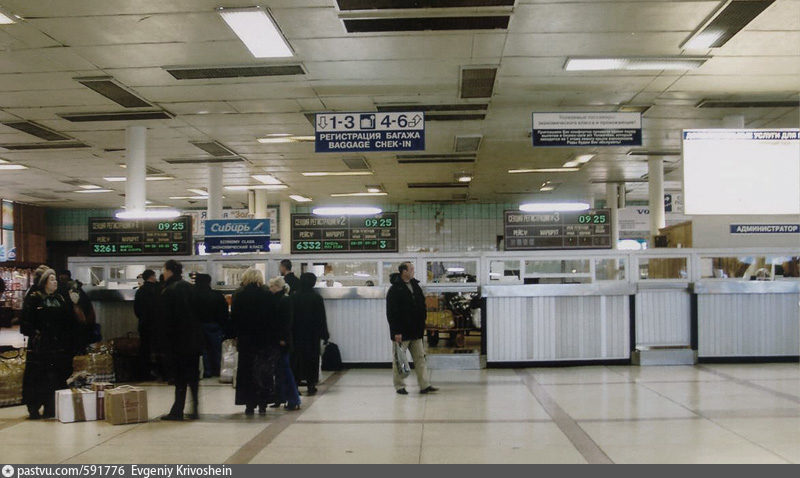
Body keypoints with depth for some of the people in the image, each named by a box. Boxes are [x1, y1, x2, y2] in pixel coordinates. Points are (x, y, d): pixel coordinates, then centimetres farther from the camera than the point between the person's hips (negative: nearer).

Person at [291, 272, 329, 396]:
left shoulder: (294, 298, -4)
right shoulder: (317, 298, -8)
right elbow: (322, 318, -6)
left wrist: (290, 334, 7)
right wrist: (325, 335, 0)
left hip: (297, 334, 1)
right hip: (313, 334, -1)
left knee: (297, 358, 10)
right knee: (312, 358, 5)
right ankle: (311, 386, 5)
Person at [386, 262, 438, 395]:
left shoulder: (415, 286, 11)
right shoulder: (395, 290, -12)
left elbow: (422, 308, 18)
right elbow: (391, 313, -15)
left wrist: (422, 326, 13)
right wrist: (396, 332, -19)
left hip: (416, 332, 7)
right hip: (401, 333, -7)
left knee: (420, 357, 5)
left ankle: (424, 385, 7)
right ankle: (399, 386, 13)